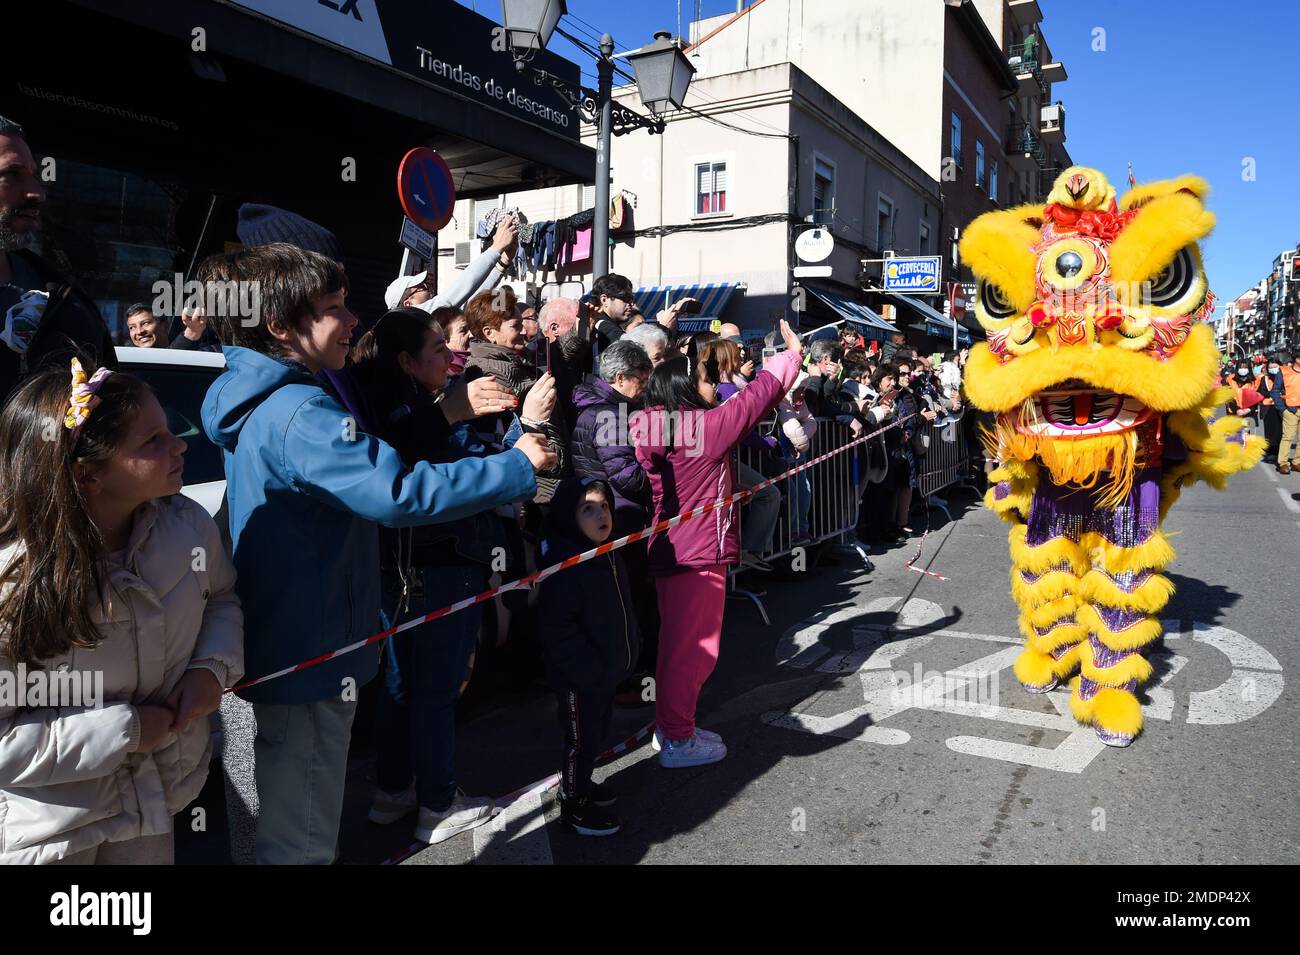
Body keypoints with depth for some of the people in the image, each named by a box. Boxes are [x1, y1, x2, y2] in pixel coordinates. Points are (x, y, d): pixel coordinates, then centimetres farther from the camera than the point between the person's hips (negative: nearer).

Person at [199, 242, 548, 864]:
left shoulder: (261, 400, 7)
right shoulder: (299, 414, -26)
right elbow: (402, 493, -35)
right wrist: (518, 466, -24)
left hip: (280, 646, 10)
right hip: (309, 659, -10)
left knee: (289, 823, 28)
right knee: (300, 840, 7)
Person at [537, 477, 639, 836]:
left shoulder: (609, 555, 5)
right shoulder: (564, 564, -24)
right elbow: (558, 628, -26)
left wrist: (624, 655, 16)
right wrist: (589, 668, -24)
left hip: (608, 670, 9)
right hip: (579, 676, -9)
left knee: (597, 733, 22)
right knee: (581, 738, 6)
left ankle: (581, 783, 42)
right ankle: (574, 804, 23)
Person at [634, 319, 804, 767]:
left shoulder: (658, 429, 4)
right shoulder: (707, 425, -16)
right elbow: (757, 395, -7)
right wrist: (792, 353, 5)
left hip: (670, 549, 9)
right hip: (700, 554, -9)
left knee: (678, 644, 19)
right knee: (694, 646, 2)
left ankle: (672, 725, 31)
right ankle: (677, 741, 13)